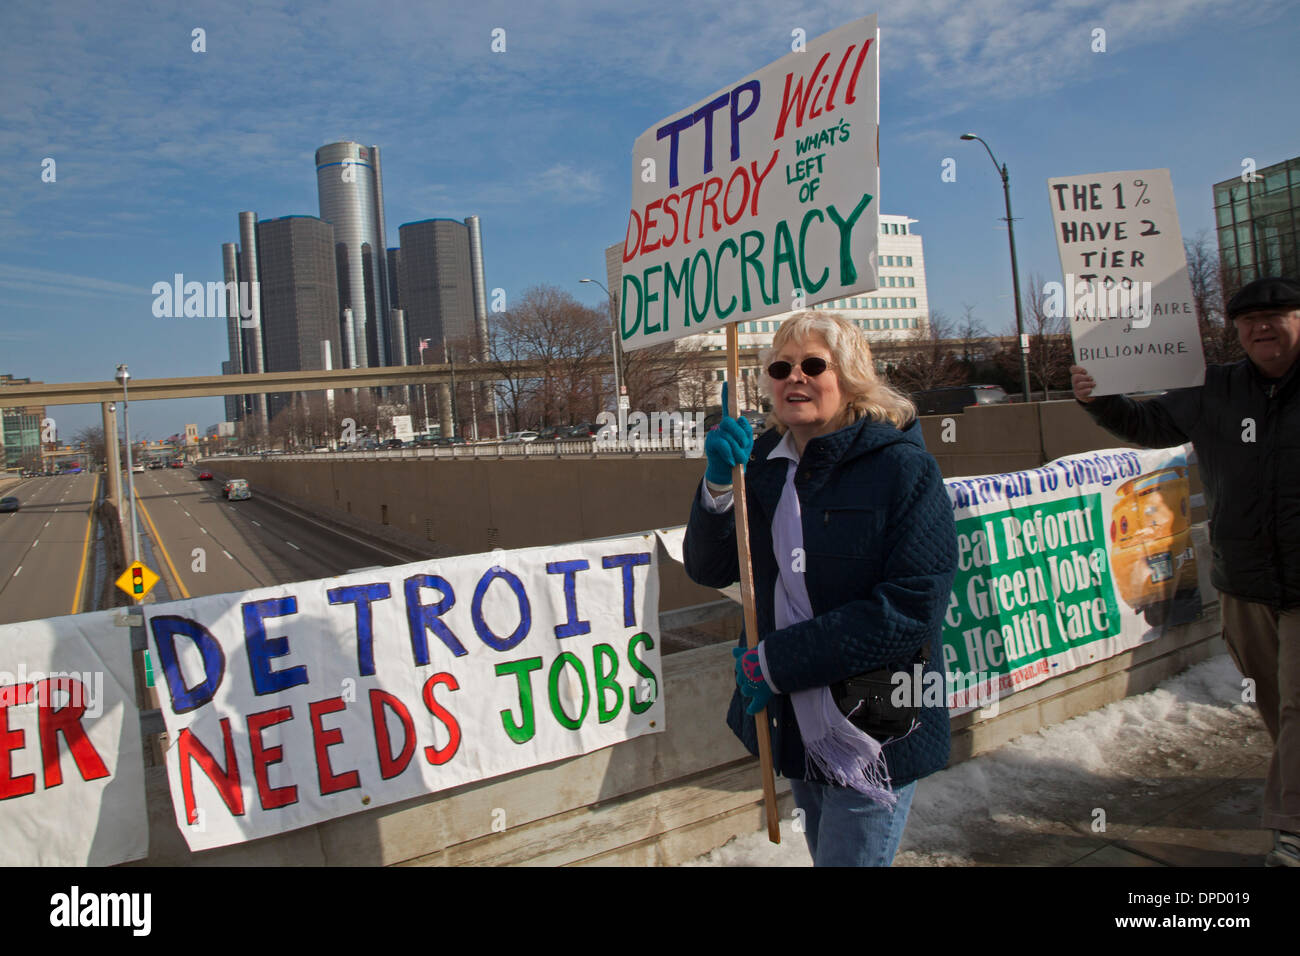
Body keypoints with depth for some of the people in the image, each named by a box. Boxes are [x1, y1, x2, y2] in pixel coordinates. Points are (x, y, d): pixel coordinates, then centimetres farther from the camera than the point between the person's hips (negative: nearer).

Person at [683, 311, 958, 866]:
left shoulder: (903, 467, -13)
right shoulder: (764, 464, 4)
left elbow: (912, 607, -21)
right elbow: (710, 569, 1)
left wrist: (776, 660, -21)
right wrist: (718, 484, -18)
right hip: (795, 724, 6)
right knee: (825, 853, 24)